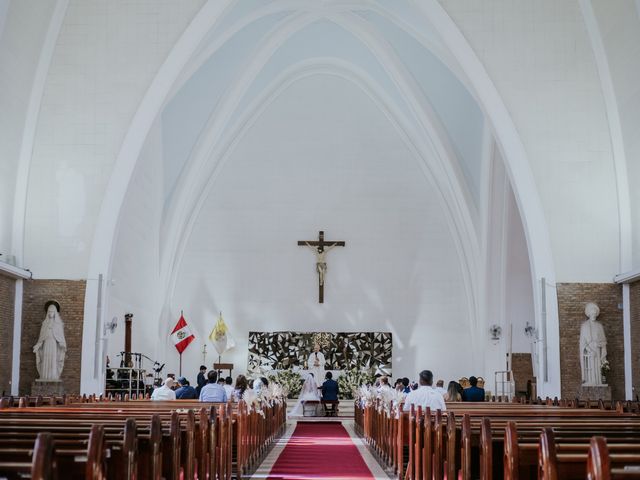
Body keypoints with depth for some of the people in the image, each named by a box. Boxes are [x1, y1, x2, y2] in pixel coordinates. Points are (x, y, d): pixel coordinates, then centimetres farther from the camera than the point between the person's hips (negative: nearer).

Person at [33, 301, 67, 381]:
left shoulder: (59, 323, 2)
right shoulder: (45, 323, 11)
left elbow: (61, 336, 0)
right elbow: (41, 337, 12)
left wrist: (63, 346, -14)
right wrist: (37, 346, 2)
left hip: (55, 346, -3)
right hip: (46, 346, 3)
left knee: (54, 365, -9)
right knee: (45, 365, -2)